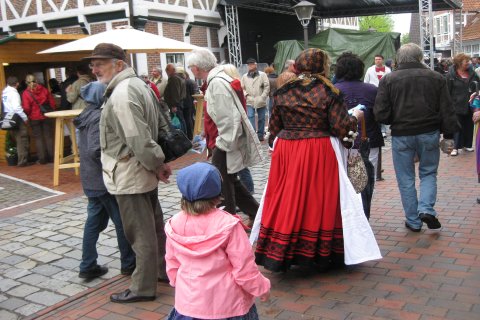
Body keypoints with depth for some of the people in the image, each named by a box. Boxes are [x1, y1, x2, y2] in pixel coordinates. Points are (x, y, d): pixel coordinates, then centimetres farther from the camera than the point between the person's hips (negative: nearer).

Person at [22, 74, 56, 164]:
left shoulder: (26, 93, -10)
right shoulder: (44, 90, -3)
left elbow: (26, 108, -14)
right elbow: (52, 102, 0)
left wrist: (27, 116, 6)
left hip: (34, 118, -2)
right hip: (46, 116, 2)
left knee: (38, 137, 6)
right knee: (48, 136, 9)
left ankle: (42, 158, 4)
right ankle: (51, 157, 11)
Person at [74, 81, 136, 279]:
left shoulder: (87, 116, 10)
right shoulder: (98, 117, -18)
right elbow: (96, 150, -27)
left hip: (90, 179, 9)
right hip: (104, 180, -9)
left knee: (94, 221, 14)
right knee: (123, 221, 5)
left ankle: (88, 266, 18)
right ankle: (128, 263, 17)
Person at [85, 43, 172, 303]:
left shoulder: (121, 94, -21)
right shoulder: (137, 84, 11)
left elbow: (139, 139, -28)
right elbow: (161, 126, 15)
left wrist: (157, 164, -14)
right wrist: (159, 162, 13)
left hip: (129, 176, -10)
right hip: (142, 172, 10)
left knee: (141, 233, 1)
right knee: (154, 226, 20)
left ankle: (143, 287, 14)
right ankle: (165, 270, 34)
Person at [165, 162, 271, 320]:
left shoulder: (174, 224, -7)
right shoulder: (228, 224, -21)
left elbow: (172, 265, 5)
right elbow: (244, 267, -16)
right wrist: (262, 288, 0)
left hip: (189, 304, 4)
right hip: (227, 306, -3)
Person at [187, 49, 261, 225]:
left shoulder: (217, 83, -21)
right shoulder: (217, 79, 10)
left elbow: (228, 118, -25)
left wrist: (223, 144, -18)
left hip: (225, 146, -10)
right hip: (224, 143, 10)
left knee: (222, 186, 2)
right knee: (230, 182, 19)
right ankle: (255, 213, 28)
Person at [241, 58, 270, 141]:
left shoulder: (262, 75, -1)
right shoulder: (245, 76, 7)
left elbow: (267, 86, -4)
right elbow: (242, 88, 12)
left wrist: (263, 97, -12)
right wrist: (245, 94, -7)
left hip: (260, 101, -1)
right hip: (249, 101, 1)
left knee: (261, 118, 8)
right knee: (250, 117, -11)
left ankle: (260, 135, 21)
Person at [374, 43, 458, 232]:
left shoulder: (388, 80, -5)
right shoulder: (436, 78, 1)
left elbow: (380, 114, -9)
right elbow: (447, 110, 1)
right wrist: (449, 133, 8)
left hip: (401, 135, -1)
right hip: (429, 133, 1)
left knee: (406, 179, 10)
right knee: (429, 173, 18)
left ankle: (413, 221, 16)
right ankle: (426, 209, -2)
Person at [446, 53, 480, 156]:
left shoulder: (471, 72, 4)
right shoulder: (451, 75, -11)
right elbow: (447, 91, -10)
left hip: (470, 104, 5)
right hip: (458, 105, -5)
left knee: (469, 125, 13)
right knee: (458, 127, 2)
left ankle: (468, 144, 26)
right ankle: (456, 147, 10)